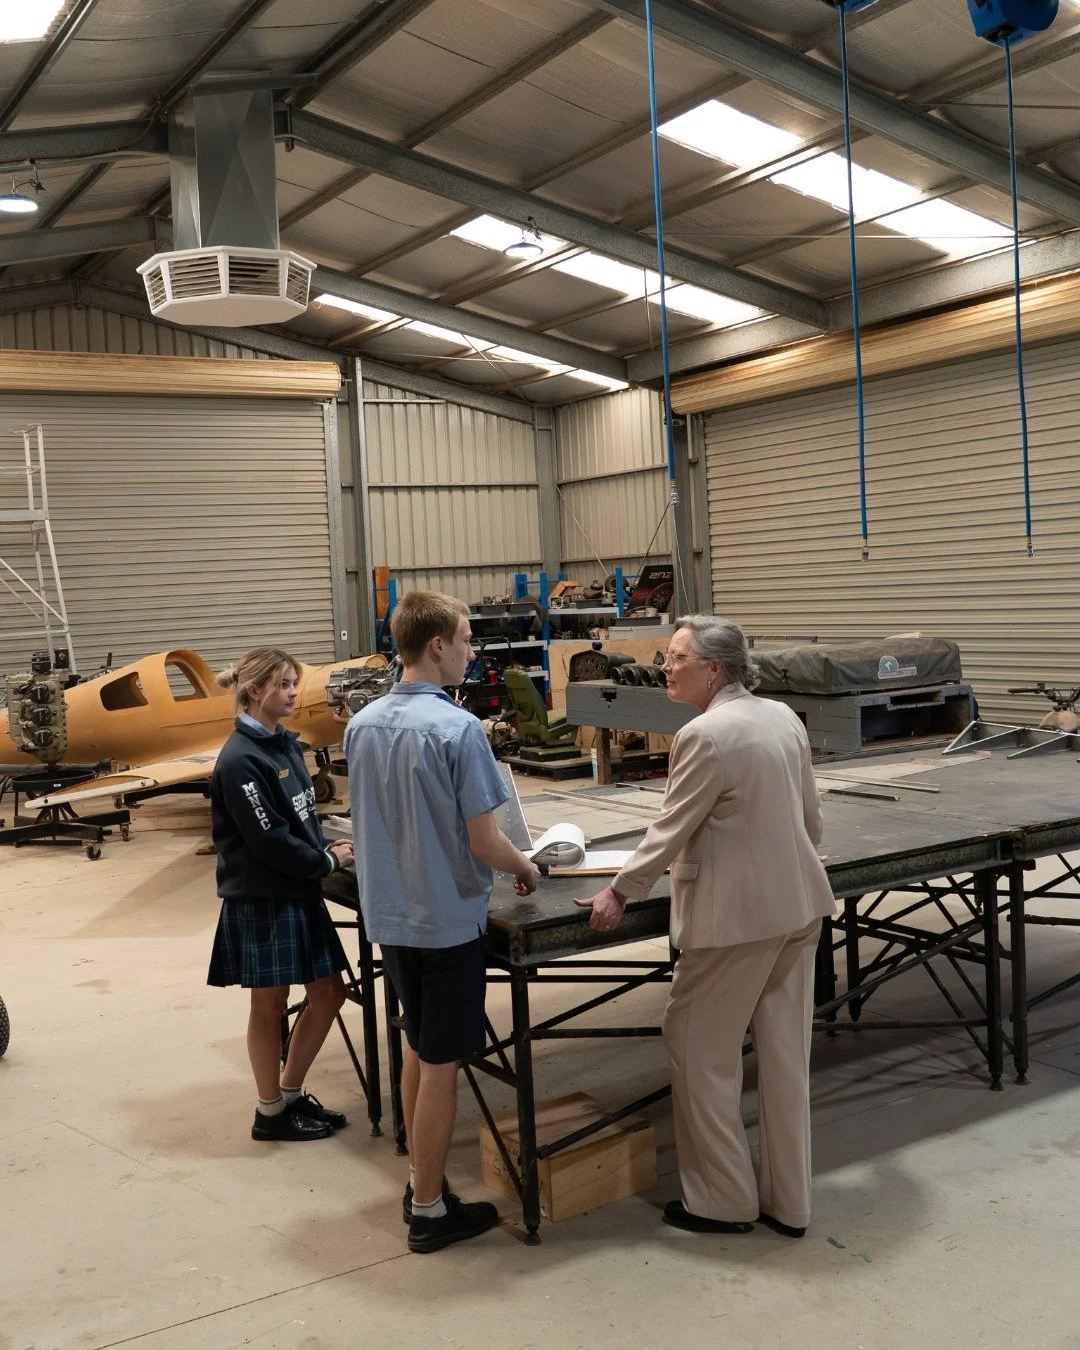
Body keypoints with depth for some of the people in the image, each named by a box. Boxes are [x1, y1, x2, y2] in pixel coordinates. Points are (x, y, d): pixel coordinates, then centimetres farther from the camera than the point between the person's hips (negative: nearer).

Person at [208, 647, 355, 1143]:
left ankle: (291, 1092, 29)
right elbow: (268, 839, -20)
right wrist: (328, 861, -10)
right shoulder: (240, 760, -18)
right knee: (269, 1004, 6)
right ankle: (271, 1112, 22)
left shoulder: (285, 744, 8)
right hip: (261, 900, -8)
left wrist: (328, 848, -2)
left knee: (328, 992, 13)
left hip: (300, 892, 8)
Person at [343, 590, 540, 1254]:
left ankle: (423, 1182, 33)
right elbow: (485, 842, -20)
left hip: (391, 915, 7)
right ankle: (429, 1211, 17)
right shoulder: (457, 729, -20)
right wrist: (525, 866, 2)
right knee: (441, 1063, 5)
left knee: (419, 1049, 21)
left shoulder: (362, 726, 2)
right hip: (448, 918, -7)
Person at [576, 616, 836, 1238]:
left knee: (700, 1047, 8)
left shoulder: (706, 735, -18)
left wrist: (621, 892, -1)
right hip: (798, 906, 8)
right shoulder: (784, 717, 6)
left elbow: (672, 829, -13)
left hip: (736, 916, -8)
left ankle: (724, 1200, 18)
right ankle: (788, 1202, 25)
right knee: (785, 1053, 14)